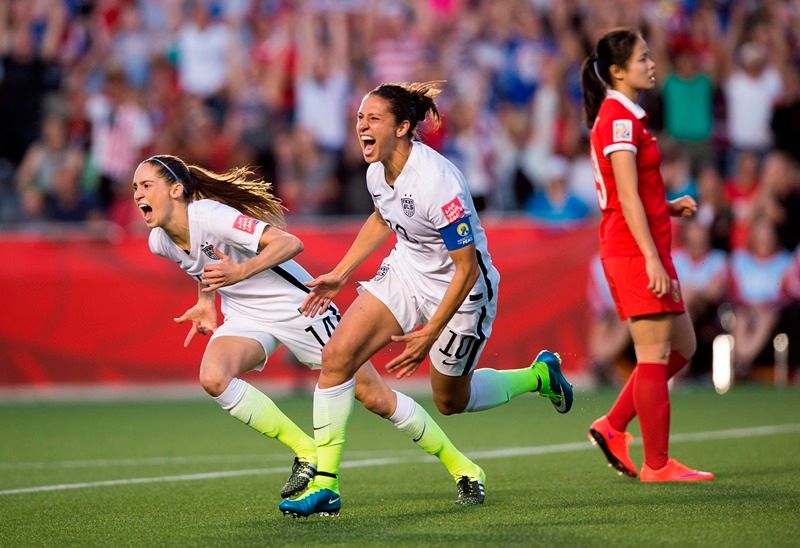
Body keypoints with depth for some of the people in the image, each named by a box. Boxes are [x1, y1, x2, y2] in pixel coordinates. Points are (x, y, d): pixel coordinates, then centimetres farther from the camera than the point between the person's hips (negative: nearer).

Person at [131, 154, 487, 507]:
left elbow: (289, 242, -31)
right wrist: (205, 302, 11)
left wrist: (240, 272, -39)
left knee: (375, 397, -4)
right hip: (245, 317, 7)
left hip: (296, 306, -7)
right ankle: (306, 453, -10)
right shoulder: (160, 242, -3)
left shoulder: (209, 216, -26)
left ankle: (462, 468, 14)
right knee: (213, 378, -24)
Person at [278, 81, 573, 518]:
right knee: (336, 355, -11)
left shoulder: (437, 183, -32)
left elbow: (467, 268, -27)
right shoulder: (378, 172, -8)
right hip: (406, 272, 7)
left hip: (461, 291, -7)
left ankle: (538, 375, 37)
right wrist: (340, 274, 14)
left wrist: (430, 335, -28)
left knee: (451, 401, 10)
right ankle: (325, 485, -8)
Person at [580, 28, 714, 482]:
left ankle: (613, 427, 17)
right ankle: (657, 465, 1)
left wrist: (671, 207, 7)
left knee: (682, 347, 14)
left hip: (644, 252, 10)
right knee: (655, 355, -5)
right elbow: (628, 197, -19)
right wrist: (652, 259, -22)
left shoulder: (625, 117, 17)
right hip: (636, 253, -10)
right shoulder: (619, 118, -14)